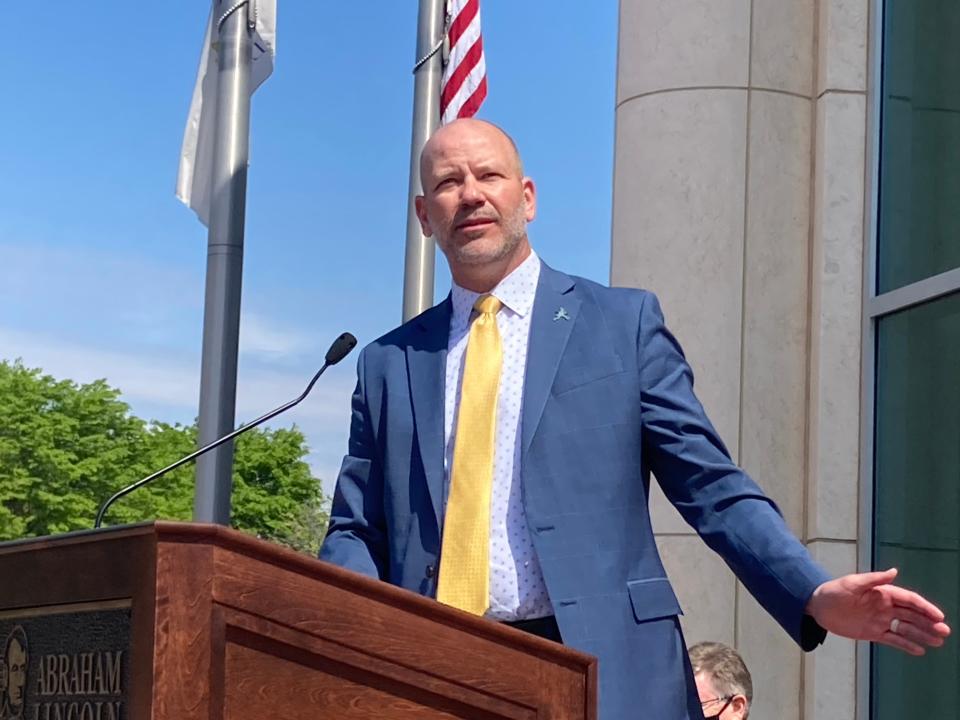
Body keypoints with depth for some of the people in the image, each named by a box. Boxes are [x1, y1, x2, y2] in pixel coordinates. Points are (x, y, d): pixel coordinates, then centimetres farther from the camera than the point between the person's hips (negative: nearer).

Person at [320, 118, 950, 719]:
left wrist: (815, 595, -10)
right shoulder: (388, 364, 14)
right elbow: (357, 529, 12)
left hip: (601, 667, -2)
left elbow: (710, 485, 3)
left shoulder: (624, 323, 7)